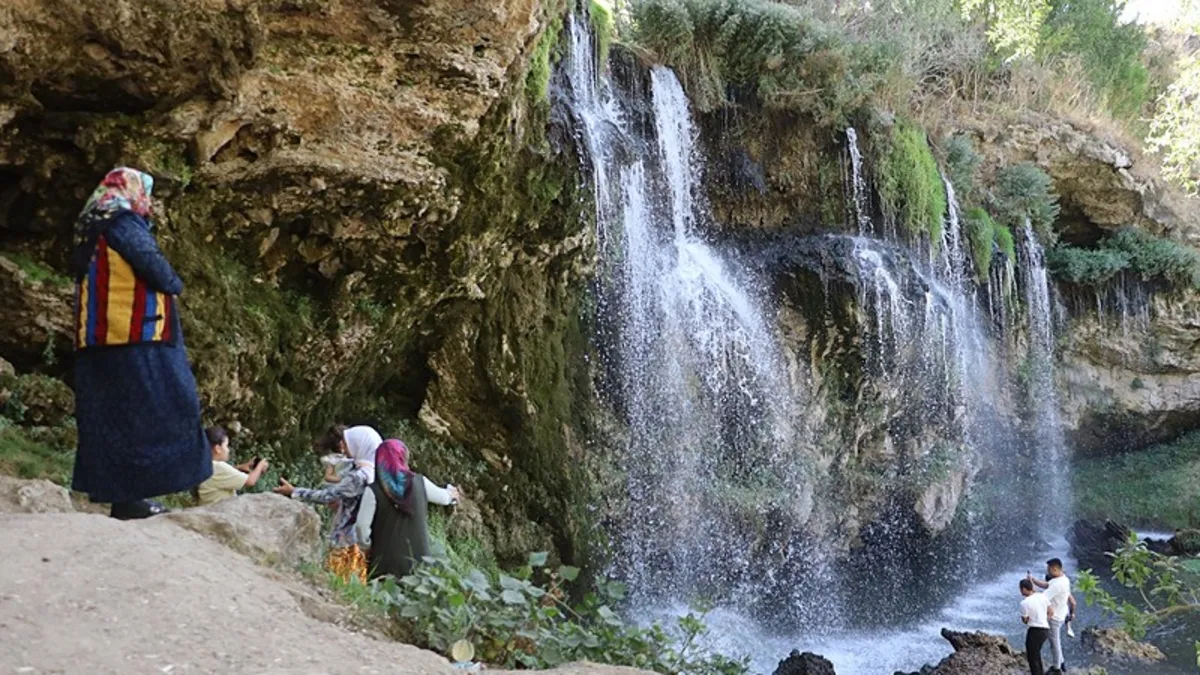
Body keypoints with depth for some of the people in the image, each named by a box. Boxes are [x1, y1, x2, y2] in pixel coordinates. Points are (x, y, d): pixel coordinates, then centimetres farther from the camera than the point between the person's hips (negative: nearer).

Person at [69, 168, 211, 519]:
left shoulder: (96, 230, 22)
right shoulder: (123, 223, -7)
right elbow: (154, 267, -18)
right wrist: (175, 285, 3)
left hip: (100, 338, 10)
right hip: (133, 336, -10)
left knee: (113, 413, 11)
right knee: (140, 412, -8)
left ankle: (108, 485, 14)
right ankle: (129, 496, -8)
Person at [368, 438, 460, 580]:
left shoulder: (374, 490, -8)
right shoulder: (419, 483, 2)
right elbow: (443, 497, 21)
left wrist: (366, 549, 10)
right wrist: (451, 493, 44)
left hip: (385, 562, -2)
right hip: (417, 560, 3)